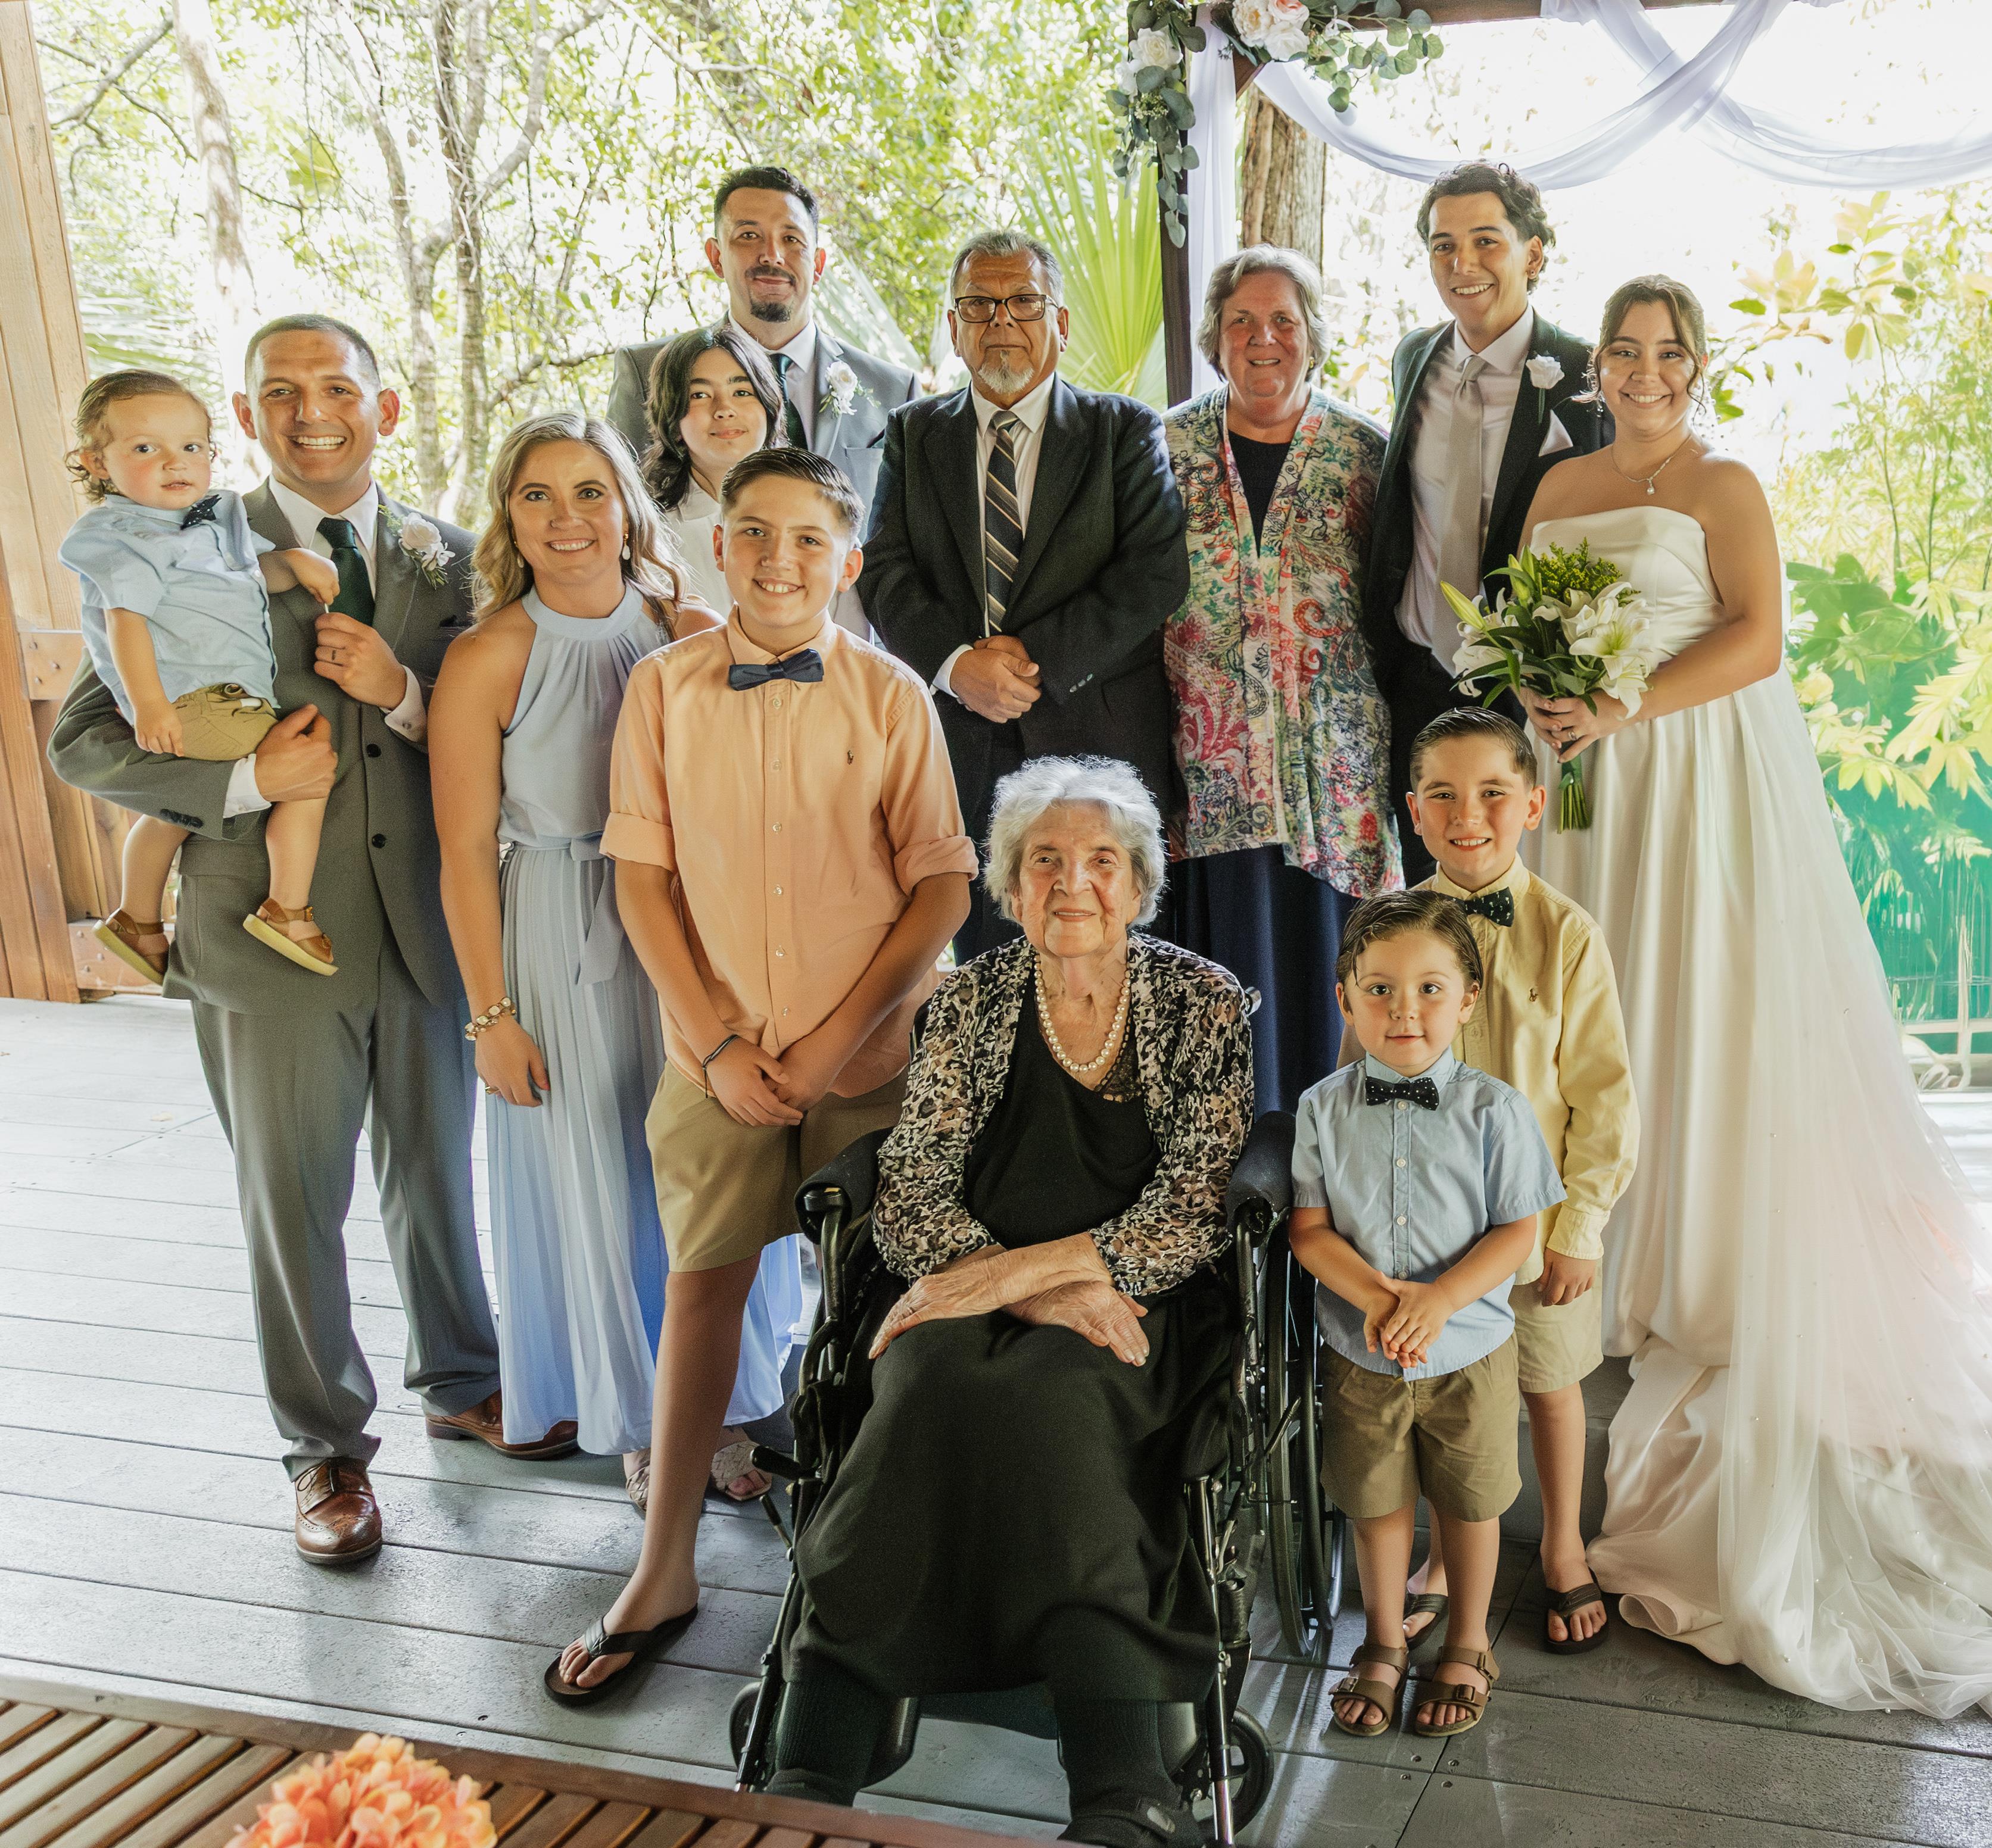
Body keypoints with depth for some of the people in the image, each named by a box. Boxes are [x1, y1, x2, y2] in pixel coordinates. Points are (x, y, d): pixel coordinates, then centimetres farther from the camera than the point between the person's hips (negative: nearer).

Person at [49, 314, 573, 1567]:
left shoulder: (446, 559, 4)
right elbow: (83, 741, -5)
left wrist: (403, 693, -17)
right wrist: (245, 781, -18)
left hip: (426, 924, 3)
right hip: (276, 933, -2)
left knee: (437, 1175, 18)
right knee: (295, 1207, 11)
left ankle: (463, 1381, 41)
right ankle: (328, 1449, 30)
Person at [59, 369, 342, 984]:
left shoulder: (215, 517, 15)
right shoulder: (120, 536, -10)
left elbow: (257, 567, 23)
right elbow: (126, 617, -19)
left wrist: (295, 562, 0)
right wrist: (148, 703, -29)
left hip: (228, 698, 11)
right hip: (191, 704, -11)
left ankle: (137, 920, 46)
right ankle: (288, 911, -13)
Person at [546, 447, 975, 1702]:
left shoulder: (889, 696, -5)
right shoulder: (665, 688, -2)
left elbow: (944, 886, -5)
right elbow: (642, 874, 0)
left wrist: (843, 1035, -12)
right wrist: (717, 1042, -7)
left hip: (869, 1056, -1)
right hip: (720, 1054, 1)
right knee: (703, 1283, 9)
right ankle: (665, 1573, 23)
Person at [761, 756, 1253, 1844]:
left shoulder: (1204, 1006, 5)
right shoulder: (972, 1003, 9)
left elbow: (1189, 1216, -5)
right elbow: (909, 1206, 2)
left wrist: (1012, 1270, -14)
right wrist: (1045, 1295, -14)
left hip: (1134, 1310, -1)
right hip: (974, 1305, 2)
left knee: (1045, 1396, -34)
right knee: (928, 1384, -31)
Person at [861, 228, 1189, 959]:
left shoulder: (1126, 431, 7)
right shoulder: (913, 434, 14)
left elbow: (1157, 571, -5)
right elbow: (885, 573, 3)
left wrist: (1038, 655, -14)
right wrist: (954, 662, -15)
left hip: (1101, 739, -1)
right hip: (963, 748, 2)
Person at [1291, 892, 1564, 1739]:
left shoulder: (1493, 1109, -12)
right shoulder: (1324, 1108, -8)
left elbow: (1517, 1232, -10)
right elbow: (1308, 1228, -7)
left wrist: (1436, 1300, -23)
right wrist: (1378, 1296, -22)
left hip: (1470, 1351, -1)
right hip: (1361, 1354, 1)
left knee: (1470, 1504, 16)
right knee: (1376, 1504, 17)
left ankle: (1467, 1646, 39)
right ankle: (1383, 1645, 39)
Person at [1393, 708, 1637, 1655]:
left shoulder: (1567, 935, -11)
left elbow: (1605, 1097, -8)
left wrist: (1579, 1225, -8)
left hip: (1537, 1219, -1)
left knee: (1551, 1382, 17)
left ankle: (1562, 1547, 41)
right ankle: (1447, 1551, 38)